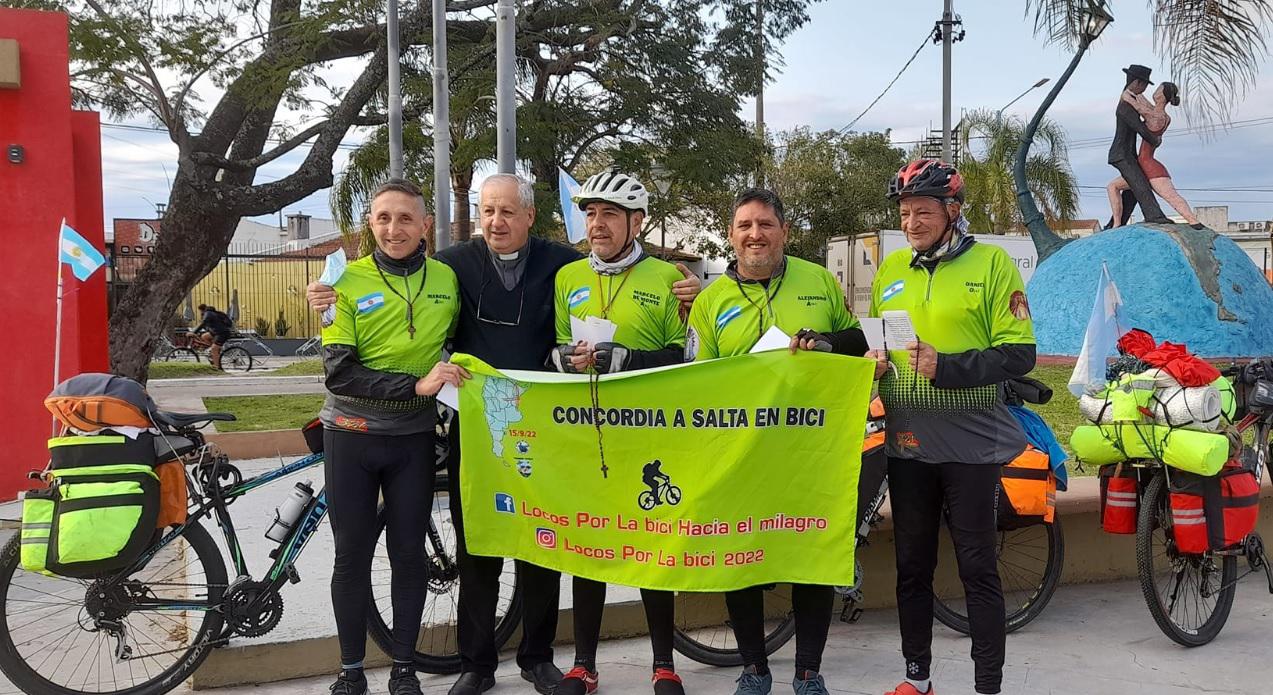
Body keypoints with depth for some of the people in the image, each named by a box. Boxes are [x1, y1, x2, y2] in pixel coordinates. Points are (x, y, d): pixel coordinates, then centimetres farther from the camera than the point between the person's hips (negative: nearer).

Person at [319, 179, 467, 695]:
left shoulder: (446, 280, 1)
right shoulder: (349, 282, -8)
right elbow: (339, 373, -15)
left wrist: (457, 377, 2)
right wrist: (415, 386, -22)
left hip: (413, 438, 2)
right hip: (352, 437, -1)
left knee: (409, 554, 7)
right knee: (352, 555, 7)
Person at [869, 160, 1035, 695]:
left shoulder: (991, 262, -5)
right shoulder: (890, 269, 10)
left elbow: (1019, 353, -10)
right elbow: (874, 342, 20)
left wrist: (945, 367, -21)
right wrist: (872, 361, -2)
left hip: (970, 443, -5)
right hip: (906, 443, 5)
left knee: (977, 567, 3)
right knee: (912, 565, 13)